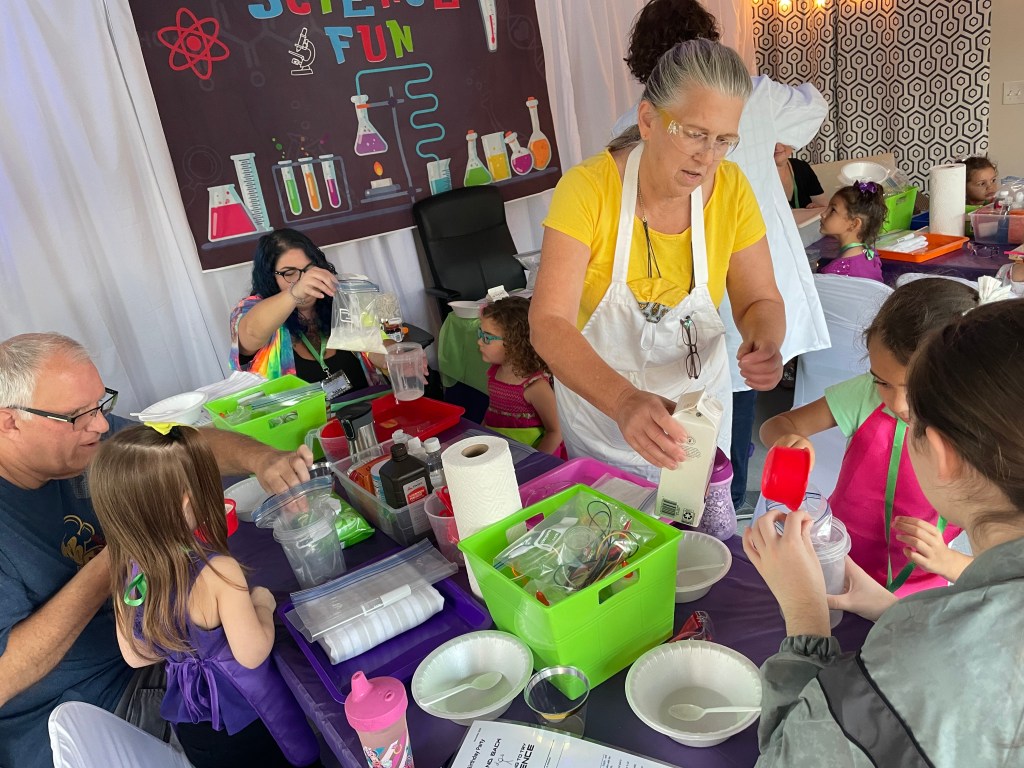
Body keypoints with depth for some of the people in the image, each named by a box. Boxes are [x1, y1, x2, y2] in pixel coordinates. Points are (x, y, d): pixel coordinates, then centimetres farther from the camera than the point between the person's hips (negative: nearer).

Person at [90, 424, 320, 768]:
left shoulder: (125, 572, -12)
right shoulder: (217, 572, -31)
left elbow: (134, 656, 1)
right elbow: (252, 655, -23)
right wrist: (262, 604, -7)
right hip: (248, 721, -5)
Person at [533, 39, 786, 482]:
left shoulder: (730, 189, -15)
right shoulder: (587, 188, -25)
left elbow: (760, 301, -6)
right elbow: (547, 324, -32)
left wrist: (764, 342, -29)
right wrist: (624, 400, -48)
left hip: (699, 398, 3)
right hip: (598, 402, -2)